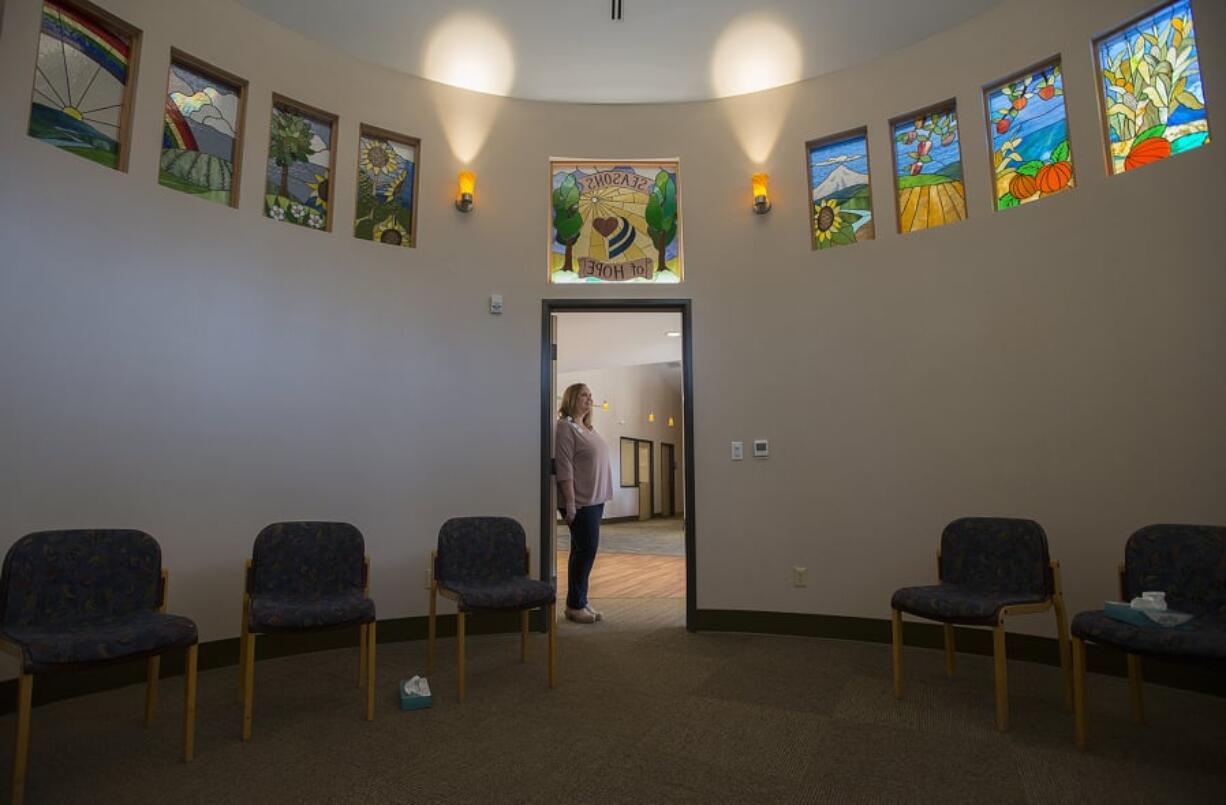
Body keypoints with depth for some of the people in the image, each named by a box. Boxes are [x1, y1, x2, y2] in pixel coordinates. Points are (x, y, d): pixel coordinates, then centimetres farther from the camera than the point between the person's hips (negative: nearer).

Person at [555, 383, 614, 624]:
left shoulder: (588, 428, 16)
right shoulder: (566, 426, -9)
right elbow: (564, 468, -15)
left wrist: (602, 498, 14)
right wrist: (570, 502, -20)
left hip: (595, 500, 8)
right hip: (580, 501, -8)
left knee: (584, 550, 11)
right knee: (586, 549, -5)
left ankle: (579, 603, 20)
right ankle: (575, 605, 8)